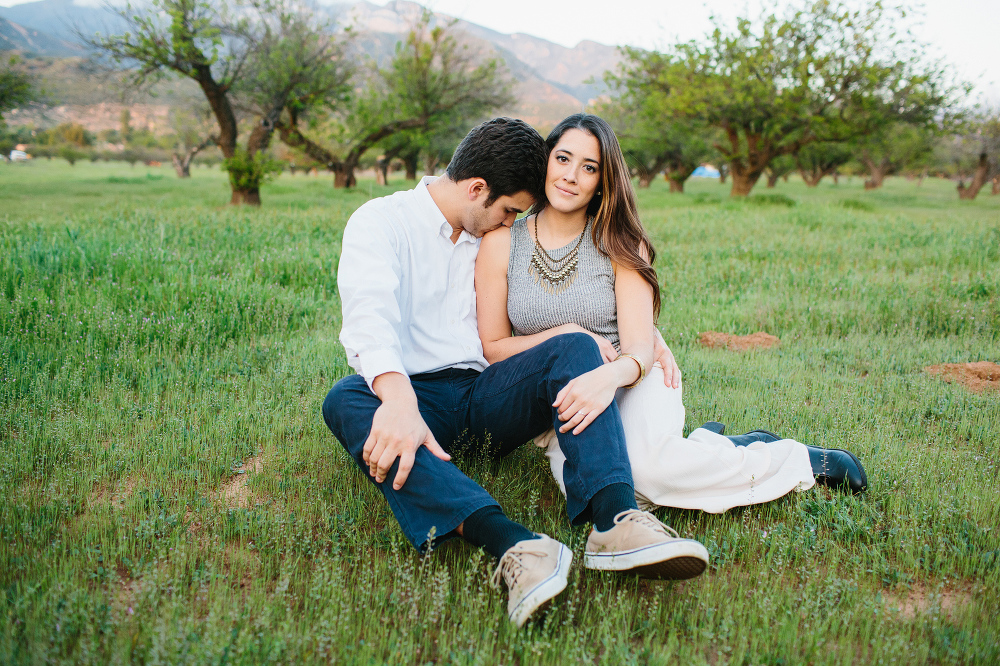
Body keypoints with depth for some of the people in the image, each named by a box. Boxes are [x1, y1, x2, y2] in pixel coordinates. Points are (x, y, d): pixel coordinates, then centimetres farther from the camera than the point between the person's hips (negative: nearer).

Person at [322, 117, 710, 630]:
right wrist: (399, 402, -40)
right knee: (345, 401, -35)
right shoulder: (380, 222, 0)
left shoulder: (502, 238, 17)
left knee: (575, 347, -21)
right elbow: (369, 317, -20)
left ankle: (615, 521, -44)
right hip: (415, 393, -3)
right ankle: (512, 546, -53)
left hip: (488, 396, 4)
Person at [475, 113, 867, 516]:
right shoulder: (501, 244, 0)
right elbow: (491, 348, 3)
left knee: (648, 467, -35)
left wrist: (610, 376, -34)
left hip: (633, 381, 0)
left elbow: (640, 348, -10)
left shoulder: (619, 243, 0)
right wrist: (564, 334, -13)